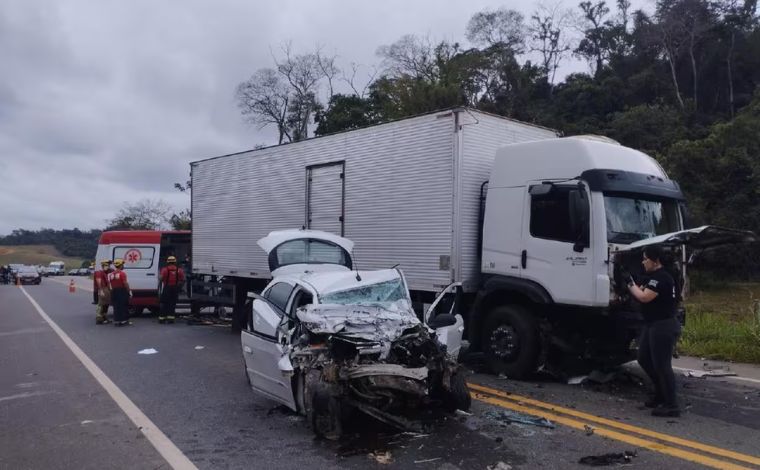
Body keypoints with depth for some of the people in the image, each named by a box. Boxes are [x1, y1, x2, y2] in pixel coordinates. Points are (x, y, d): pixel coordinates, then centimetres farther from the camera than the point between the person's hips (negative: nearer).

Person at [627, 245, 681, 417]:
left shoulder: (661, 278, -19)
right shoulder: (655, 277, 14)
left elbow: (645, 297, -27)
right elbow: (645, 295, 18)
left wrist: (632, 286, -11)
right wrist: (636, 287, 1)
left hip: (664, 327, -11)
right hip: (652, 325, 11)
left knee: (662, 365, -7)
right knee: (644, 359, 17)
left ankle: (671, 406, 0)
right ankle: (661, 394, 30)